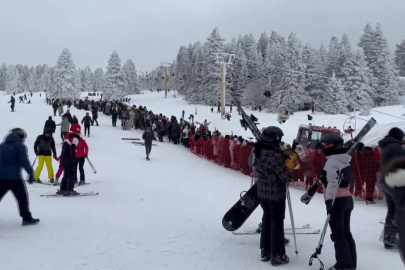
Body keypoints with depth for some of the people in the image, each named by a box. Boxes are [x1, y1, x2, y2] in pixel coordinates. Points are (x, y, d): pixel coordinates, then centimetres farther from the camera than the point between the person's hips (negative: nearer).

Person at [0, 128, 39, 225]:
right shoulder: (20, 146, -4)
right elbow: (24, 161, -13)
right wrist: (31, 173, -9)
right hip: (14, 176, -6)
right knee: (22, 197, 4)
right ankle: (27, 218, 6)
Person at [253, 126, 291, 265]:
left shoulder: (259, 151, -1)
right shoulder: (275, 155, -27)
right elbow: (286, 176, -22)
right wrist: (288, 173, -2)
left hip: (262, 192, 8)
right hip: (276, 194, -7)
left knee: (267, 219, 20)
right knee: (277, 223, 5)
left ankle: (265, 251, 30)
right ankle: (277, 255, 15)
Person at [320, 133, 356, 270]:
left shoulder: (331, 162, -14)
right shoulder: (345, 161, 14)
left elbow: (332, 183, -24)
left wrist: (329, 200, -28)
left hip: (337, 201, -9)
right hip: (348, 199, 9)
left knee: (338, 234, -2)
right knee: (346, 232, 16)